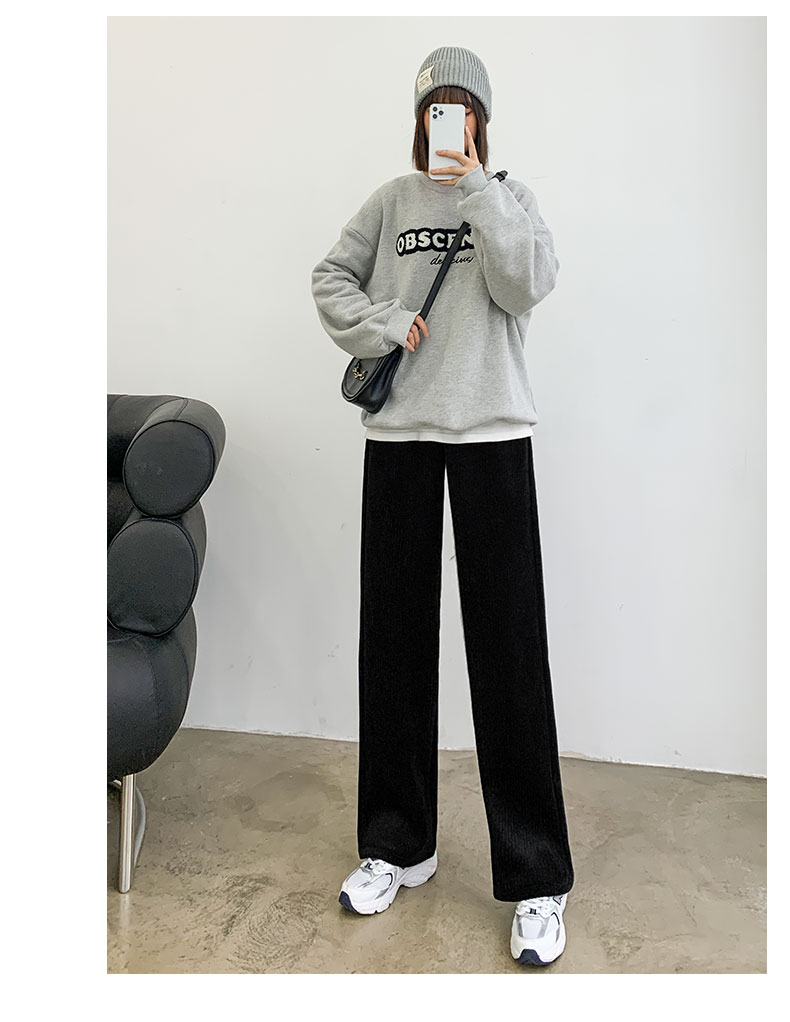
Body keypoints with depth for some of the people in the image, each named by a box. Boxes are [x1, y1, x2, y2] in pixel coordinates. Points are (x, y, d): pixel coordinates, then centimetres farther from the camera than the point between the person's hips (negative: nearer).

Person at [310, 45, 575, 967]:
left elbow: (529, 284, -5)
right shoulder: (392, 200, 14)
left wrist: (476, 189, -8)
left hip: (491, 432, -2)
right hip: (398, 434, 2)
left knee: (507, 648, -5)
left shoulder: (508, 197, 11)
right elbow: (330, 279, 10)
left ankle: (537, 877, 7)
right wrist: (384, 326, -5)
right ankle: (396, 844, 23)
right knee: (394, 639, 6)